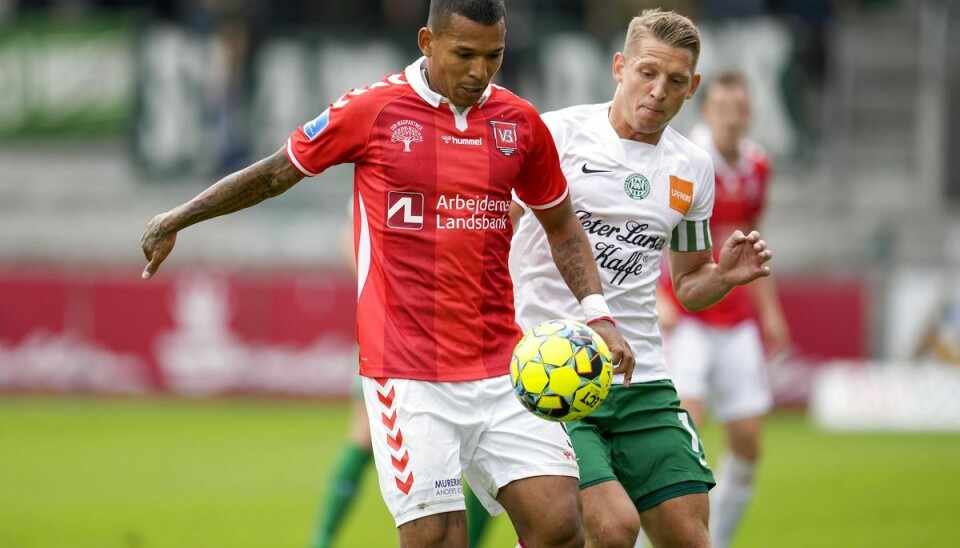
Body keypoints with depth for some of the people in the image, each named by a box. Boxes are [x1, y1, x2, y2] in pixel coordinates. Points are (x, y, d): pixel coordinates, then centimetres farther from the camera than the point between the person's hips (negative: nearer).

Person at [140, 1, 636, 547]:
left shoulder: (520, 123, 7)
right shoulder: (374, 111, -3)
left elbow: (562, 224, 22)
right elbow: (275, 173, 11)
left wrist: (597, 313, 8)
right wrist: (176, 220, 18)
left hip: (502, 371, 4)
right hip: (409, 374, -4)